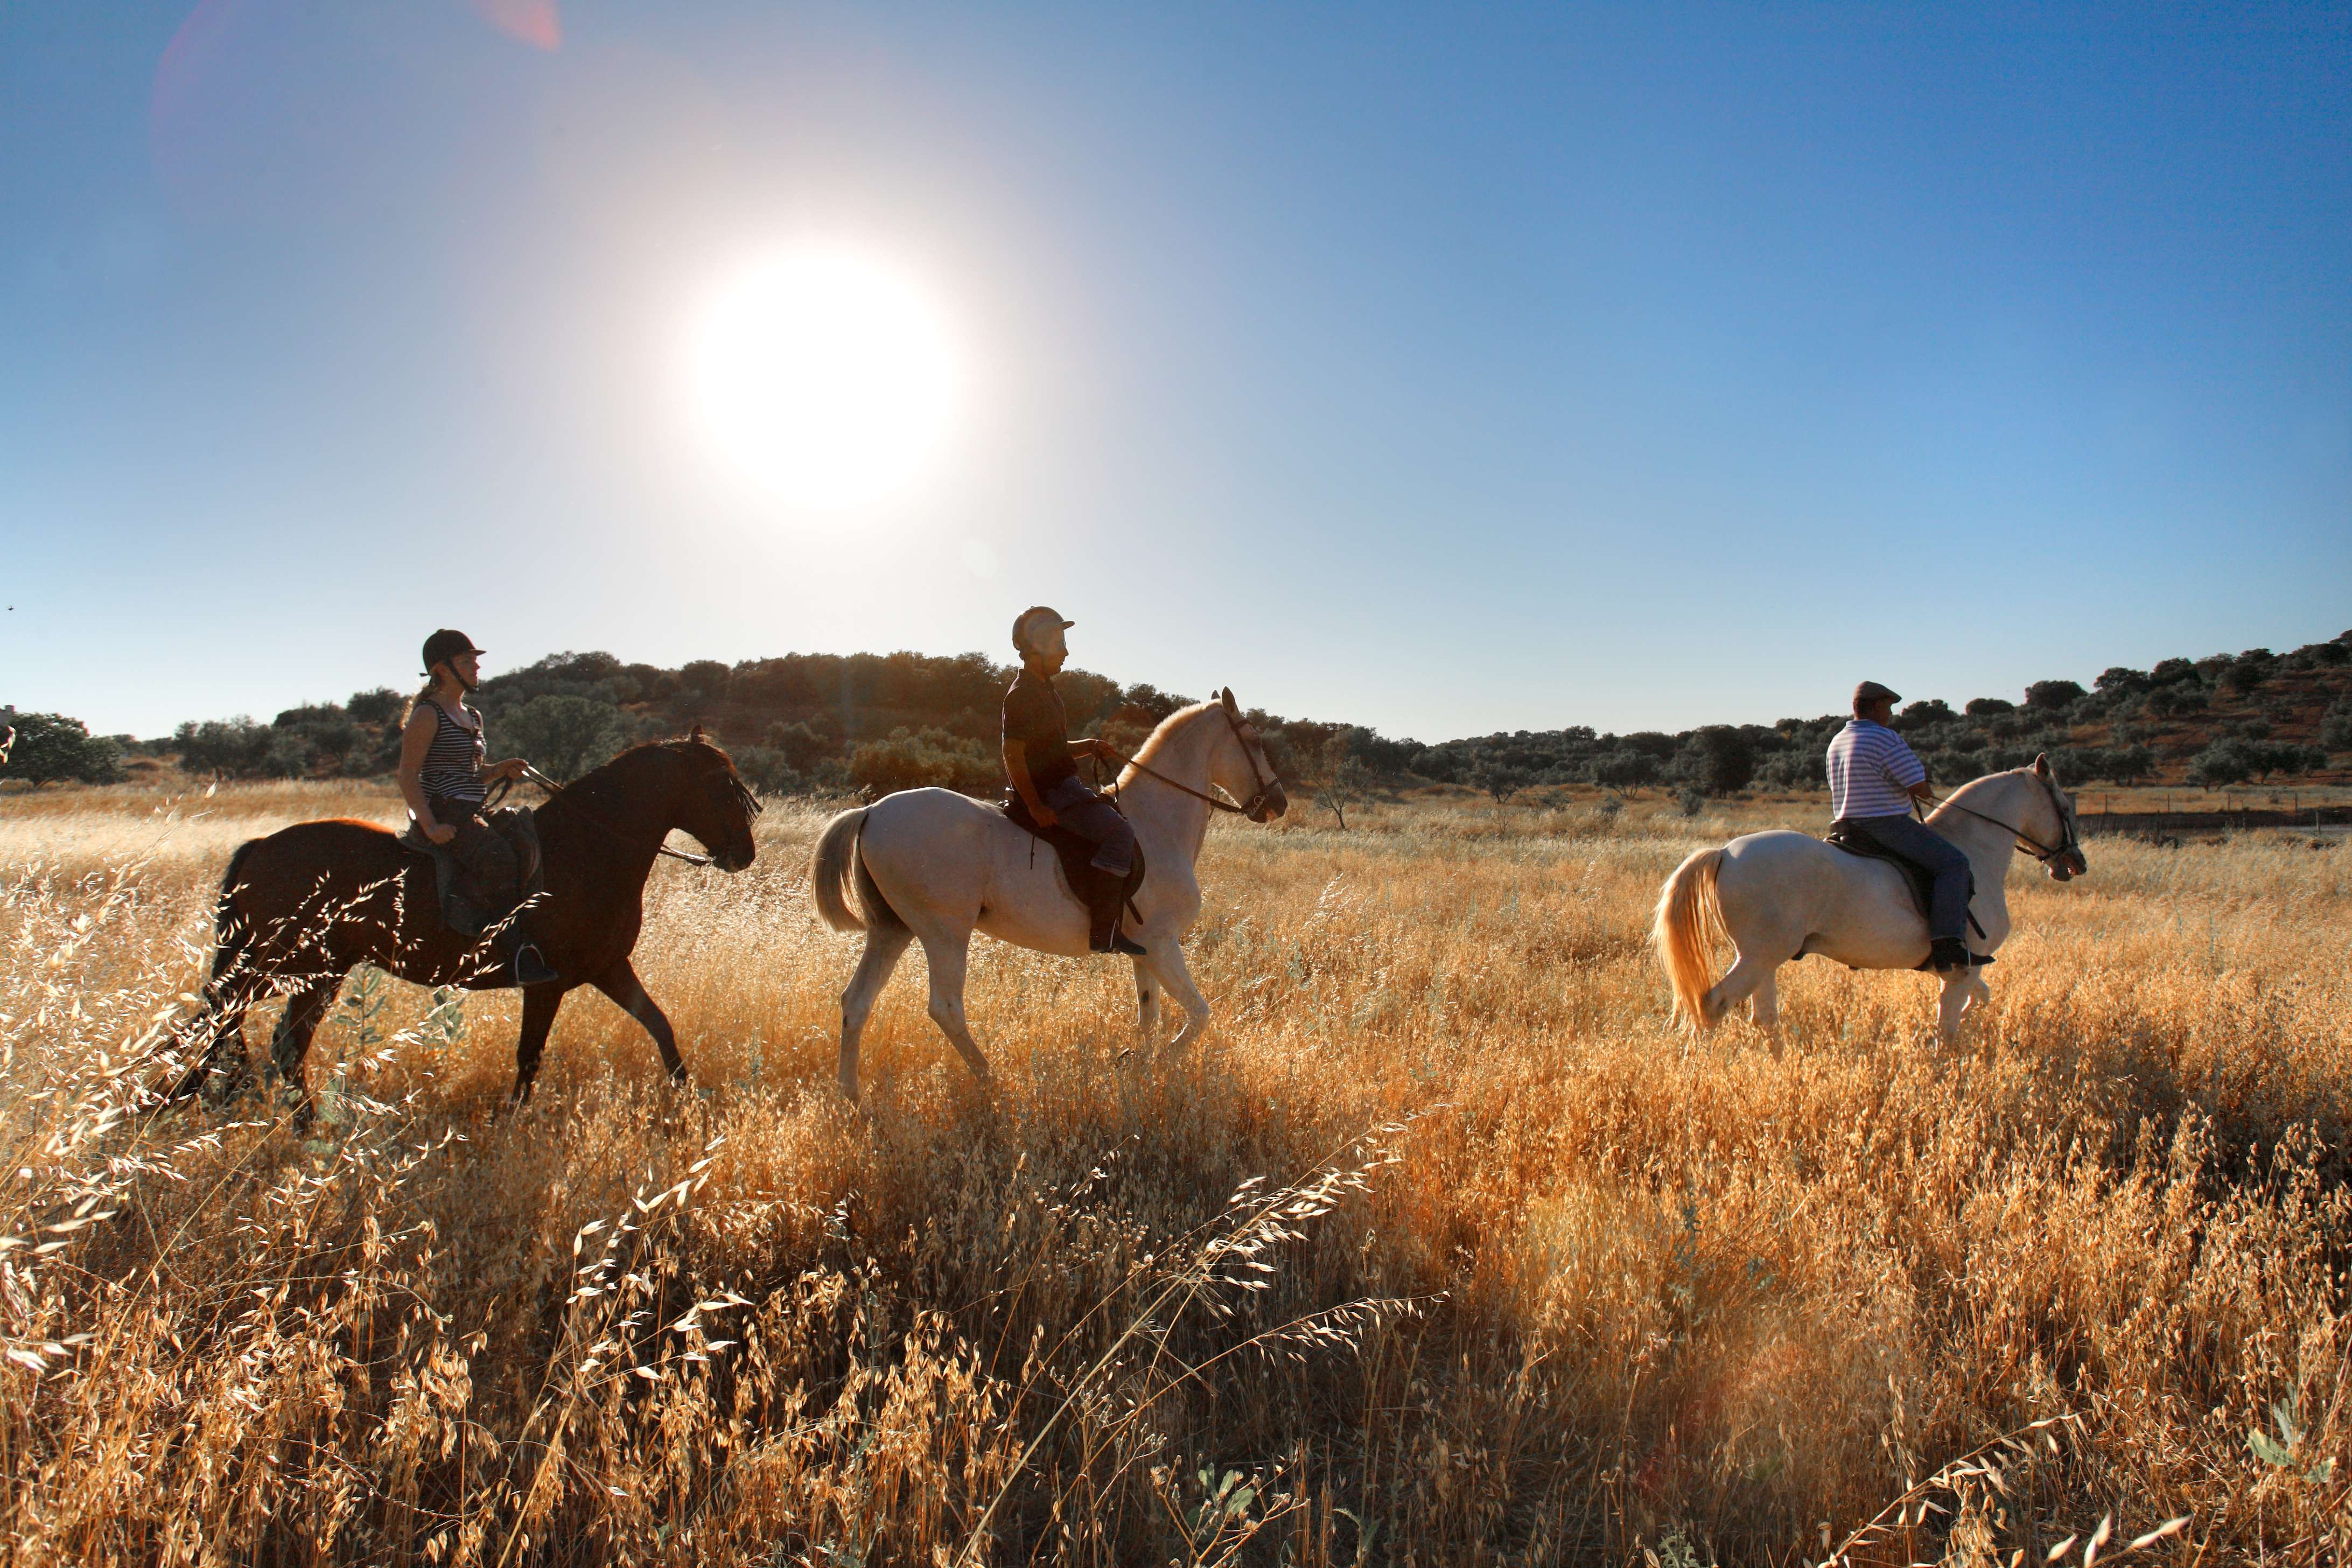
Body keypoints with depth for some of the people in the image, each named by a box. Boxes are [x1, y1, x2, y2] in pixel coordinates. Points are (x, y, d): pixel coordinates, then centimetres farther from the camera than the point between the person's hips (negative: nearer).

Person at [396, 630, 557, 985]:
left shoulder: (473, 718, 21)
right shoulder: (428, 716, -5)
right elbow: (408, 778, -11)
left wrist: (501, 769, 6)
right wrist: (430, 826, -22)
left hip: (475, 813, 9)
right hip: (445, 814, -9)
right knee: (498, 858, -30)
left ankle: (542, 940, -4)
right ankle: (518, 956, -32)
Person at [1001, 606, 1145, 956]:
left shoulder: (1044, 689, 18)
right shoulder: (1022, 694, -14)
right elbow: (1012, 753, -20)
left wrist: (1091, 747, 8)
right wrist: (1036, 807, -23)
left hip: (1063, 786, 11)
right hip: (1050, 793, -11)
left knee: (1116, 819, 20)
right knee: (1120, 832, -21)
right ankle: (1103, 930, -27)